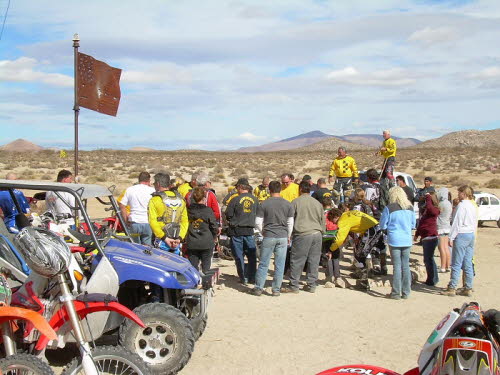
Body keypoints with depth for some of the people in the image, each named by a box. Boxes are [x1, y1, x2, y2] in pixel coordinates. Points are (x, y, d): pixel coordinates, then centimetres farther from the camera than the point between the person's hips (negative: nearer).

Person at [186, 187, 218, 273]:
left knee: (193, 267, 9)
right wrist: (213, 237, 10)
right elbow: (214, 226, -9)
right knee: (206, 267, 8)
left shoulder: (189, 209, -2)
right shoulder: (208, 210, -11)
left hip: (191, 243, 3)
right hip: (207, 243, -3)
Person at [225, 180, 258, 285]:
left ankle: (243, 278, 7)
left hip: (236, 231, -3)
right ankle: (252, 278, 13)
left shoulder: (235, 200, -11)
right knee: (252, 256, 12)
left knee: (239, 256, 6)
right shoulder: (255, 200, 0)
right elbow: (257, 214, 9)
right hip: (249, 230, 3)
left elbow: (228, 215, -7)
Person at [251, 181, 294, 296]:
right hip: (283, 237, 1)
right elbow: (290, 223, 5)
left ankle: (258, 288, 11)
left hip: (268, 237, -1)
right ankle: (276, 290, 11)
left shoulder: (264, 204, -3)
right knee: (279, 265, 6)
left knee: (263, 264, 7)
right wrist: (288, 237, 18)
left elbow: (258, 222, -2)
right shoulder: (288, 204, 2)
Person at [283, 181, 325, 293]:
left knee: (297, 261, 1)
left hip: (302, 234, -4)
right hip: (317, 234, 5)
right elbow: (323, 221, 18)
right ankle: (311, 285, 14)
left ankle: (293, 286, 3)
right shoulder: (317, 203, 13)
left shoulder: (295, 202, 0)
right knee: (314, 261, 9)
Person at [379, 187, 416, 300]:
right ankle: (406, 292, 15)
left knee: (397, 266, 2)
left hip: (394, 240, -3)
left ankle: (396, 293, 6)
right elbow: (413, 224, 14)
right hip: (407, 240, 4)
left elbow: (383, 226, -2)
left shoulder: (389, 208, -9)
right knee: (406, 266, 10)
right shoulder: (410, 207, 3)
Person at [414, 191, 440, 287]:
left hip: (430, 238, -10)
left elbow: (430, 208, -39)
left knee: (428, 259, -5)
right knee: (428, 259, 18)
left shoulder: (435, 210, -13)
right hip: (425, 237, 10)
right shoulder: (425, 209, 14)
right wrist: (417, 234, 28)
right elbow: (421, 222, 23)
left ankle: (431, 280, 4)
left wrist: (428, 197, -25)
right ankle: (434, 278, 30)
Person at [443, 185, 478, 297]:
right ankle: (468, 288, 12)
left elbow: (457, 223, -14)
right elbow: (475, 223, 17)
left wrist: (451, 237, -10)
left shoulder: (461, 205, -12)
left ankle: (452, 288, -2)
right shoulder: (473, 206, 12)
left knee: (456, 264, -4)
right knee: (468, 264, 10)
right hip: (471, 235, 8)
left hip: (461, 235, -8)